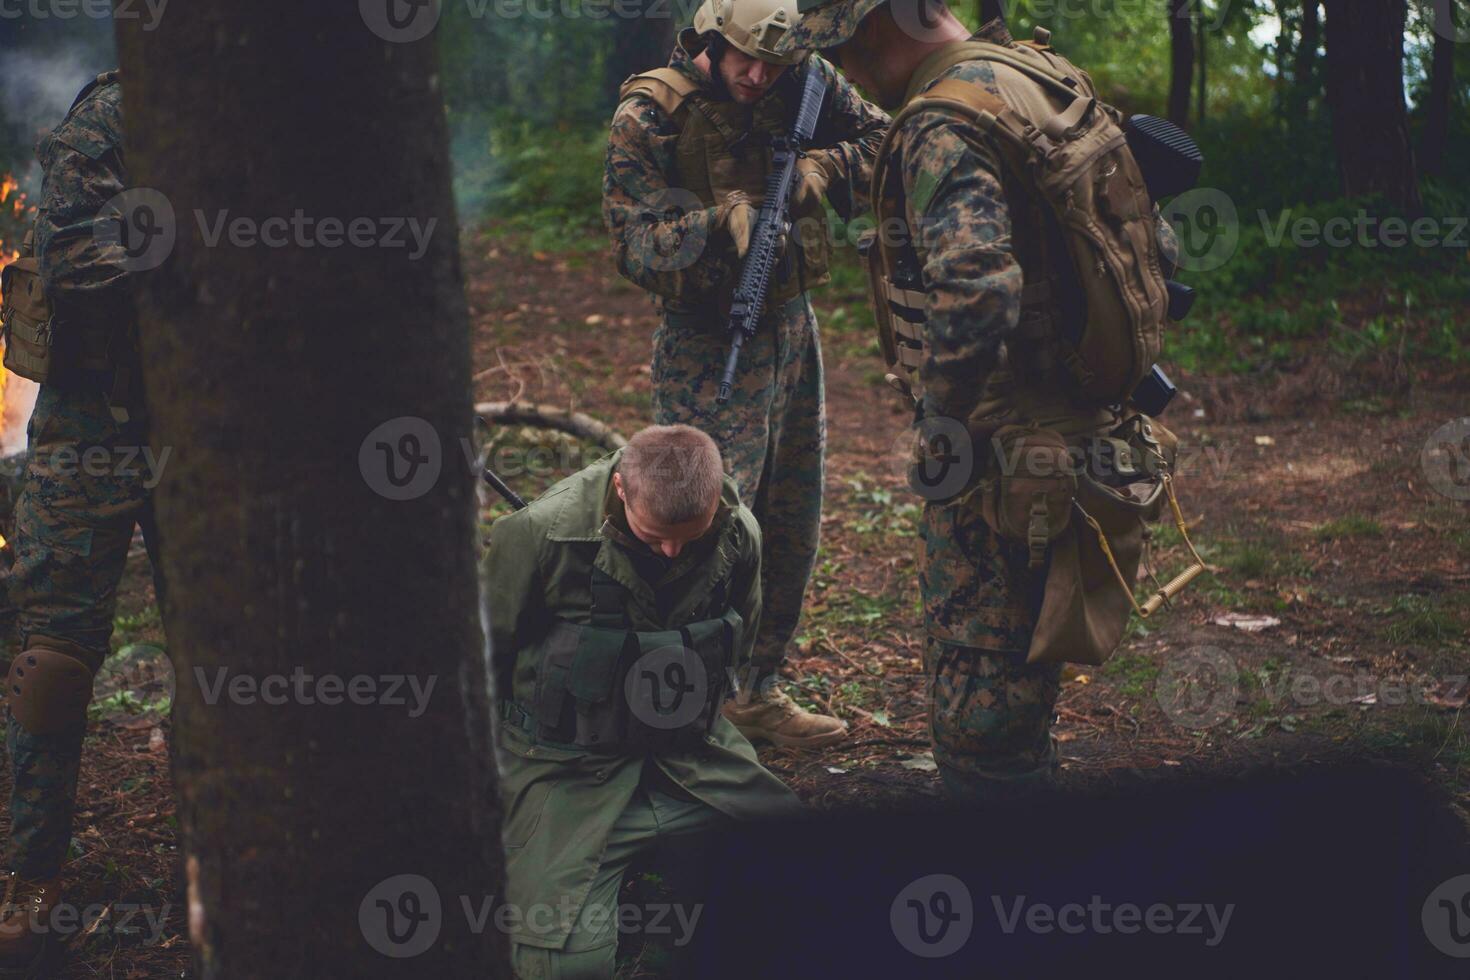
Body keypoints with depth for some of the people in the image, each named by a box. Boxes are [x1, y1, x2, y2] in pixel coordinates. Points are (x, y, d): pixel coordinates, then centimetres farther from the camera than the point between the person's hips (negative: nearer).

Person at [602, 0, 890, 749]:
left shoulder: (802, 84, -1)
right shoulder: (649, 117, -15)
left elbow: (882, 140, 7)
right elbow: (635, 244, -19)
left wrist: (821, 169, -13)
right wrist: (724, 224, -34)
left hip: (792, 328, 6)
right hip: (707, 345, -6)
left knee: (792, 528, 14)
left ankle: (754, 693, 28)